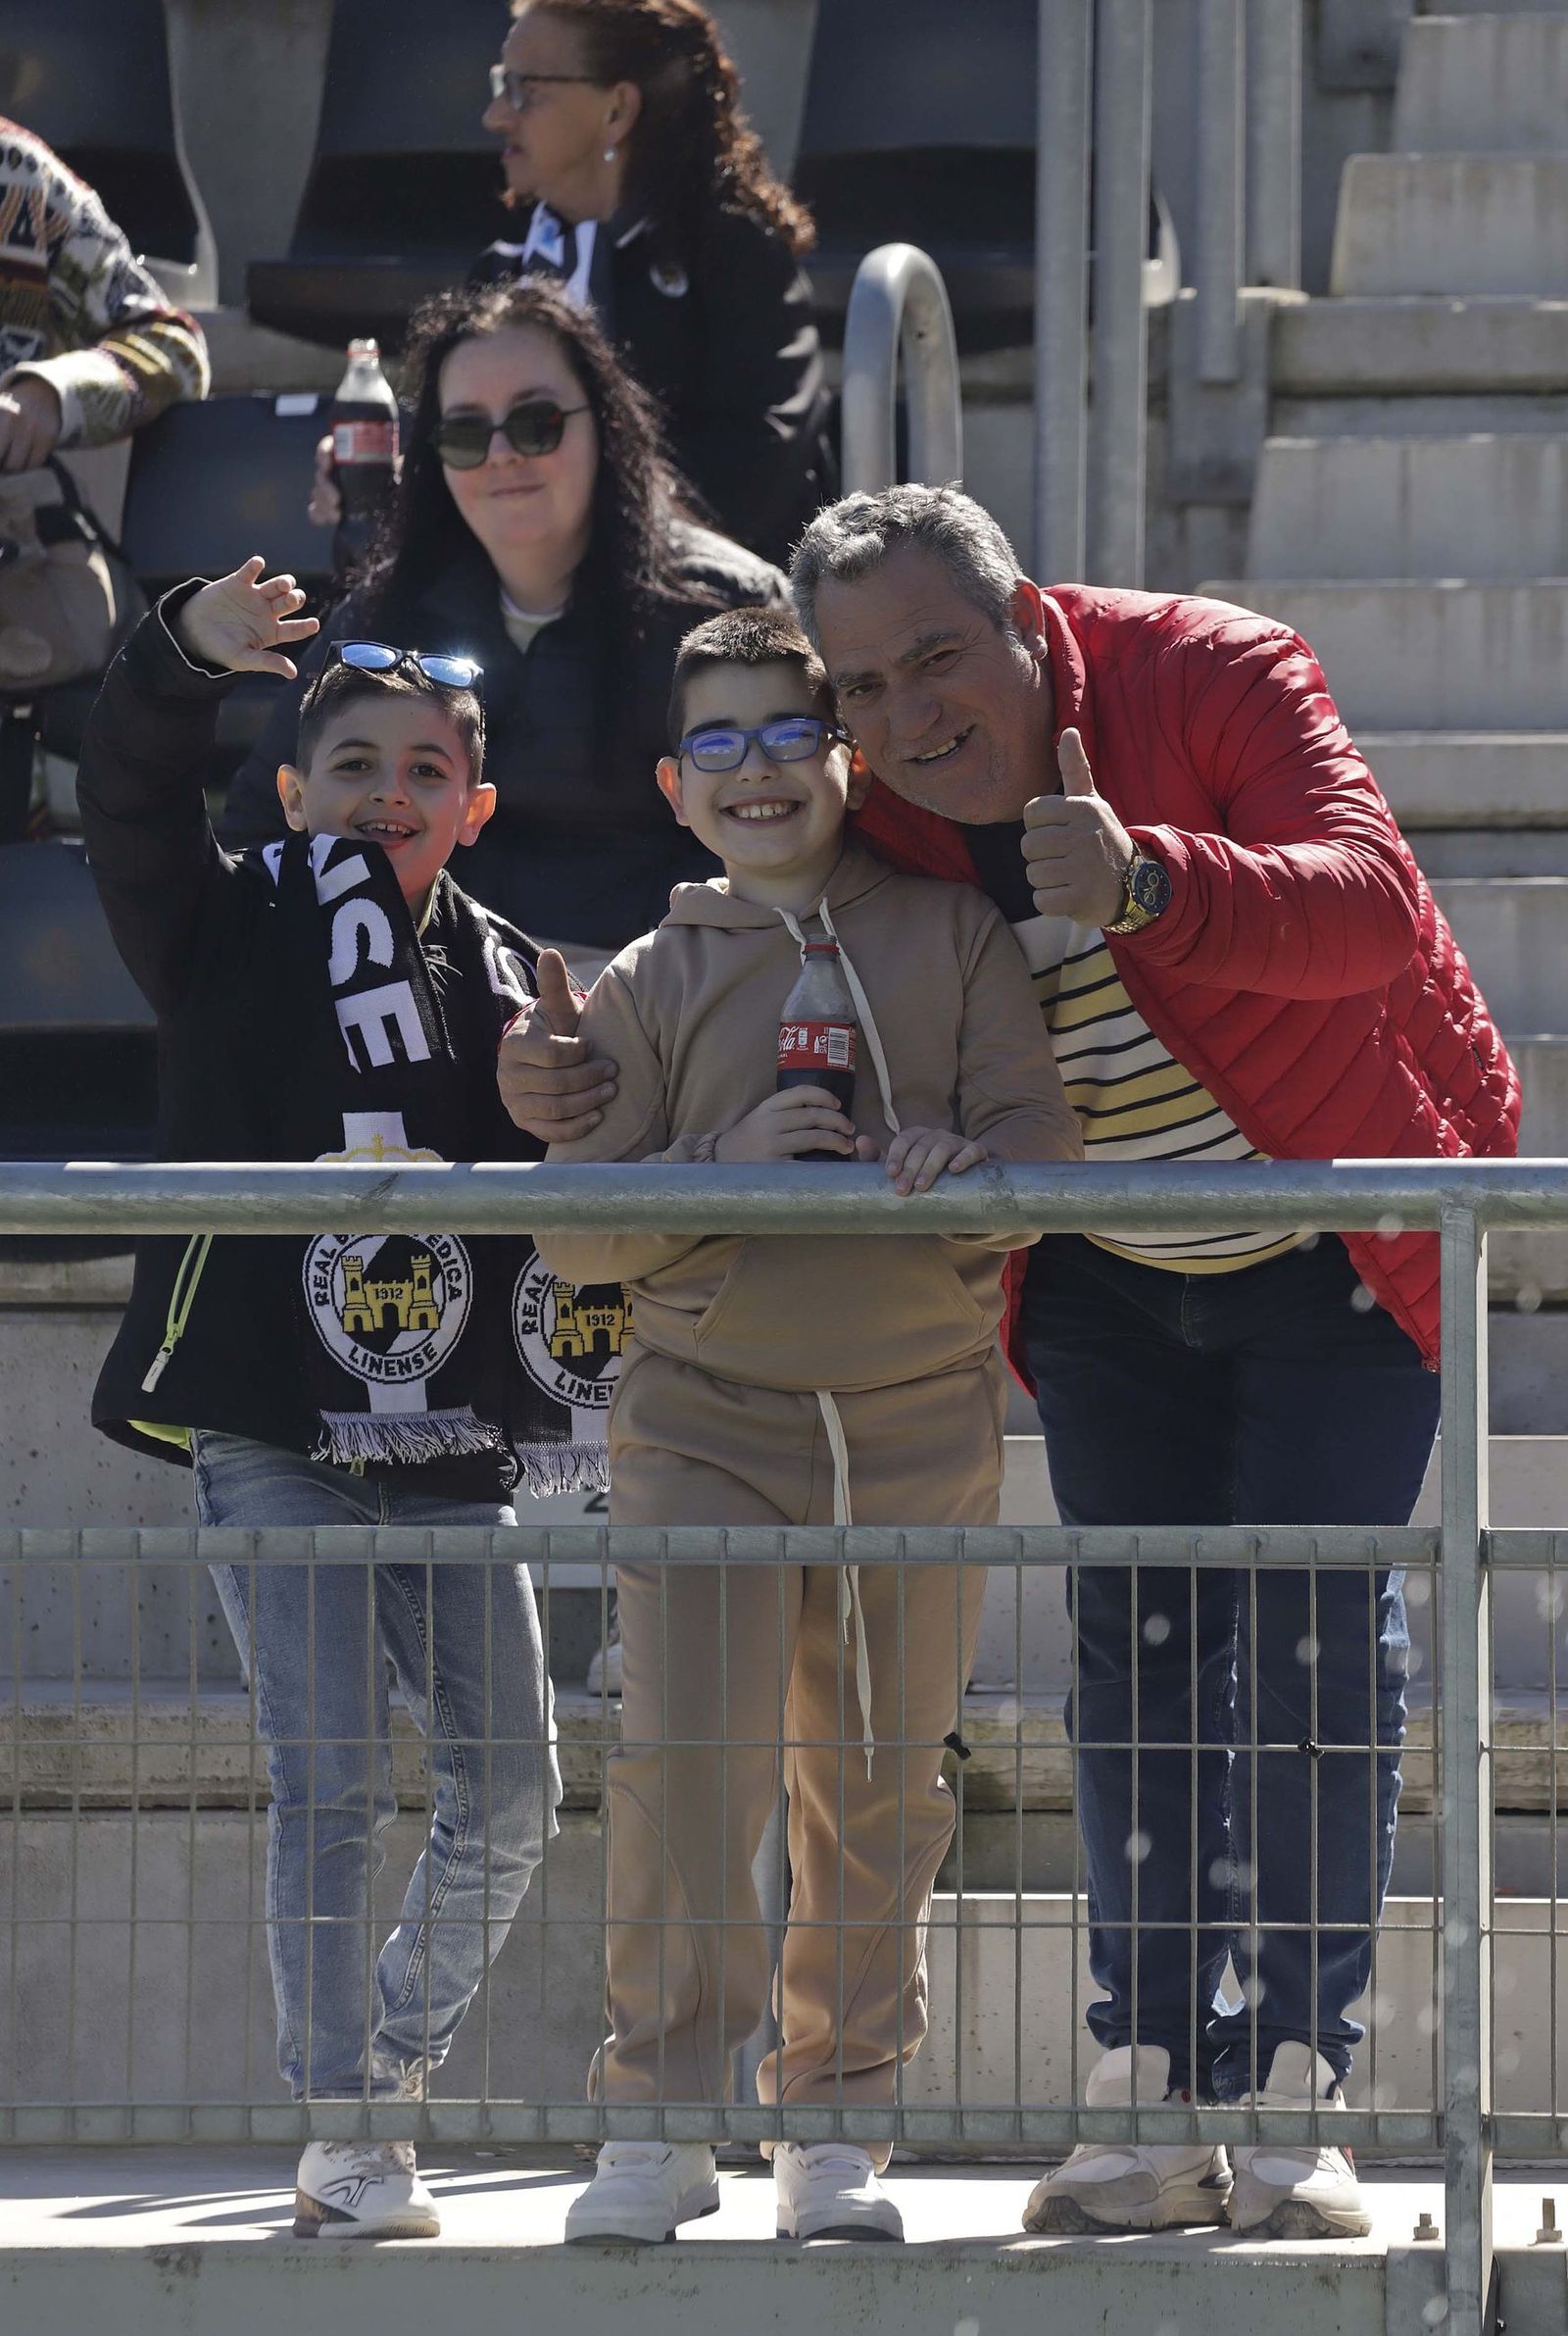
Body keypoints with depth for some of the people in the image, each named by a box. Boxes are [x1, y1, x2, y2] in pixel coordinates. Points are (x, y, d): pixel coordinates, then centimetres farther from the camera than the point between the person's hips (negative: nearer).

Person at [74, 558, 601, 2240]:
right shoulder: (231, 934, 2)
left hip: (449, 1444, 4)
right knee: (334, 1781, -11)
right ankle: (345, 2143, -5)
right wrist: (188, 655, -29)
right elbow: (127, 798, -12)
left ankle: (388, 2072, 25)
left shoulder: (509, 981, 11)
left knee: (508, 1792, 5)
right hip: (272, 1435, -4)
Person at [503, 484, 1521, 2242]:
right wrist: (580, 1085, -23)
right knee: (1137, 1645, 0)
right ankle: (1155, 2096, 2)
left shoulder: (1212, 678, -24)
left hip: (1338, 1250, -4)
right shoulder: (869, 824, -11)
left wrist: (1150, 885, -55)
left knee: (1315, 1637, -11)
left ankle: (1298, 2092, -9)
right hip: (1113, 1285, 4)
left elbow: (1367, 907, -37)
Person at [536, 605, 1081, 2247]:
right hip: (707, 1417, -1)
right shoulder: (651, 982, 5)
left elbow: (1039, 1130, -1)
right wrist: (727, 1165, -17)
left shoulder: (952, 937, 7)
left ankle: (837, 2126, 16)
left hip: (920, 1422, 1)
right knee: (686, 1754, -12)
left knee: (878, 1787, 5)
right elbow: (570, 1229, 0)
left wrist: (967, 1163, -23)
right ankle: (662, 2121, -5)